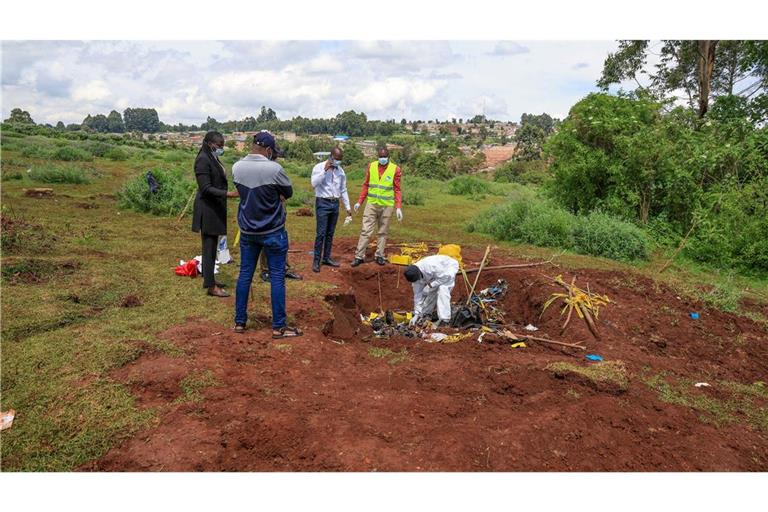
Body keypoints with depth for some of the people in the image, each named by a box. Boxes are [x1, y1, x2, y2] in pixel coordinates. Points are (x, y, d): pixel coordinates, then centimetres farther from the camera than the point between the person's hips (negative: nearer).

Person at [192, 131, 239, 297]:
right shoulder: (203, 160, -15)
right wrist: (228, 194, -29)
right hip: (208, 210, -9)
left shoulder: (213, 159, 12)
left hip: (215, 209, 9)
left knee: (212, 245, 15)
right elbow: (206, 188, -21)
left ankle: (209, 280, 24)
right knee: (209, 246, -5)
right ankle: (210, 286, 0)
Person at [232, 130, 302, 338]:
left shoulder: (236, 168, -3)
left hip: (247, 231, 5)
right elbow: (289, 193, -4)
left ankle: (239, 321, 22)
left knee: (245, 274, 13)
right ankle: (278, 327, 8)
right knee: (277, 277, 3)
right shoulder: (274, 169, -19)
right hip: (273, 232, -5)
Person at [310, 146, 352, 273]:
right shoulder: (319, 167, -7)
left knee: (330, 233, 11)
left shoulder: (340, 171, 8)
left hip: (335, 204, 5)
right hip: (323, 203, -5)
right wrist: (325, 170, -23)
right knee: (321, 233, -8)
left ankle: (326, 258, 20)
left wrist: (347, 207, 13)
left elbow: (343, 190, 14)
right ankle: (316, 260, -1)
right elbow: (314, 184, -22)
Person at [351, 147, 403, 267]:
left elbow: (397, 190, -2)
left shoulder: (395, 169, -4)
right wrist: (359, 202, 6)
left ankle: (380, 256, 18)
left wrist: (398, 207, -9)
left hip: (387, 206, -1)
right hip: (372, 204, 1)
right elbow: (366, 185, 9)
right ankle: (359, 256, 3)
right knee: (366, 231, -1)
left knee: (383, 232, 9)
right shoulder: (371, 166, 2)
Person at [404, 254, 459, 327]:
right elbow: (417, 294, -12)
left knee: (442, 289, -25)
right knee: (430, 291, 0)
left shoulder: (430, 266, -42)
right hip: (438, 272, 7)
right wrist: (417, 314, -12)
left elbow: (446, 276, -33)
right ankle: (426, 313, 22)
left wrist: (431, 285, -34)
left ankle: (444, 319, -26)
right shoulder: (415, 275, -18)